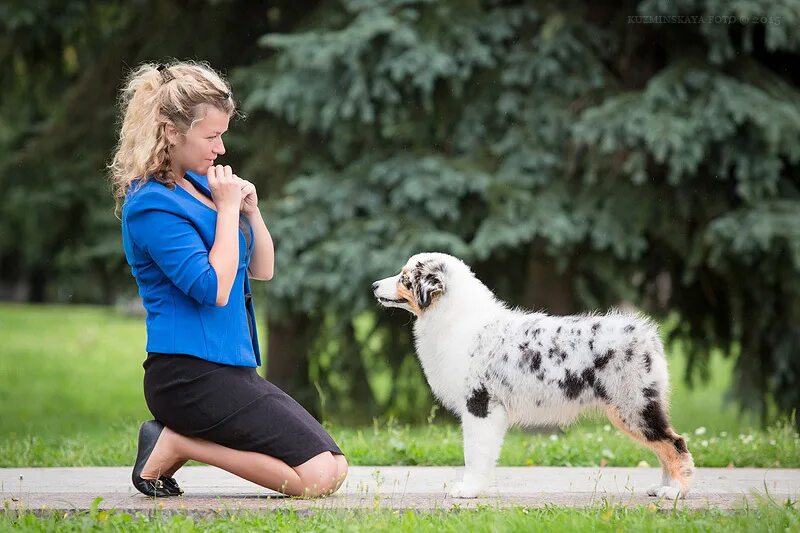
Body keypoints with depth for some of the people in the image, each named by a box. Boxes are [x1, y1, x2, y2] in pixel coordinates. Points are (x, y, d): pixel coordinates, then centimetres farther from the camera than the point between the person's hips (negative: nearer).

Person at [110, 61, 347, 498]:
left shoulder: (200, 184, 13)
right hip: (189, 375, -10)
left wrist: (250, 210, 2)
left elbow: (262, 270, 19)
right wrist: (227, 209, -13)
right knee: (316, 475, -17)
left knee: (335, 469, 4)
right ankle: (173, 445, -6)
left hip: (233, 366, 10)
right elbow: (214, 289, -21)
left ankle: (178, 439, 6)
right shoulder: (152, 205, -14)